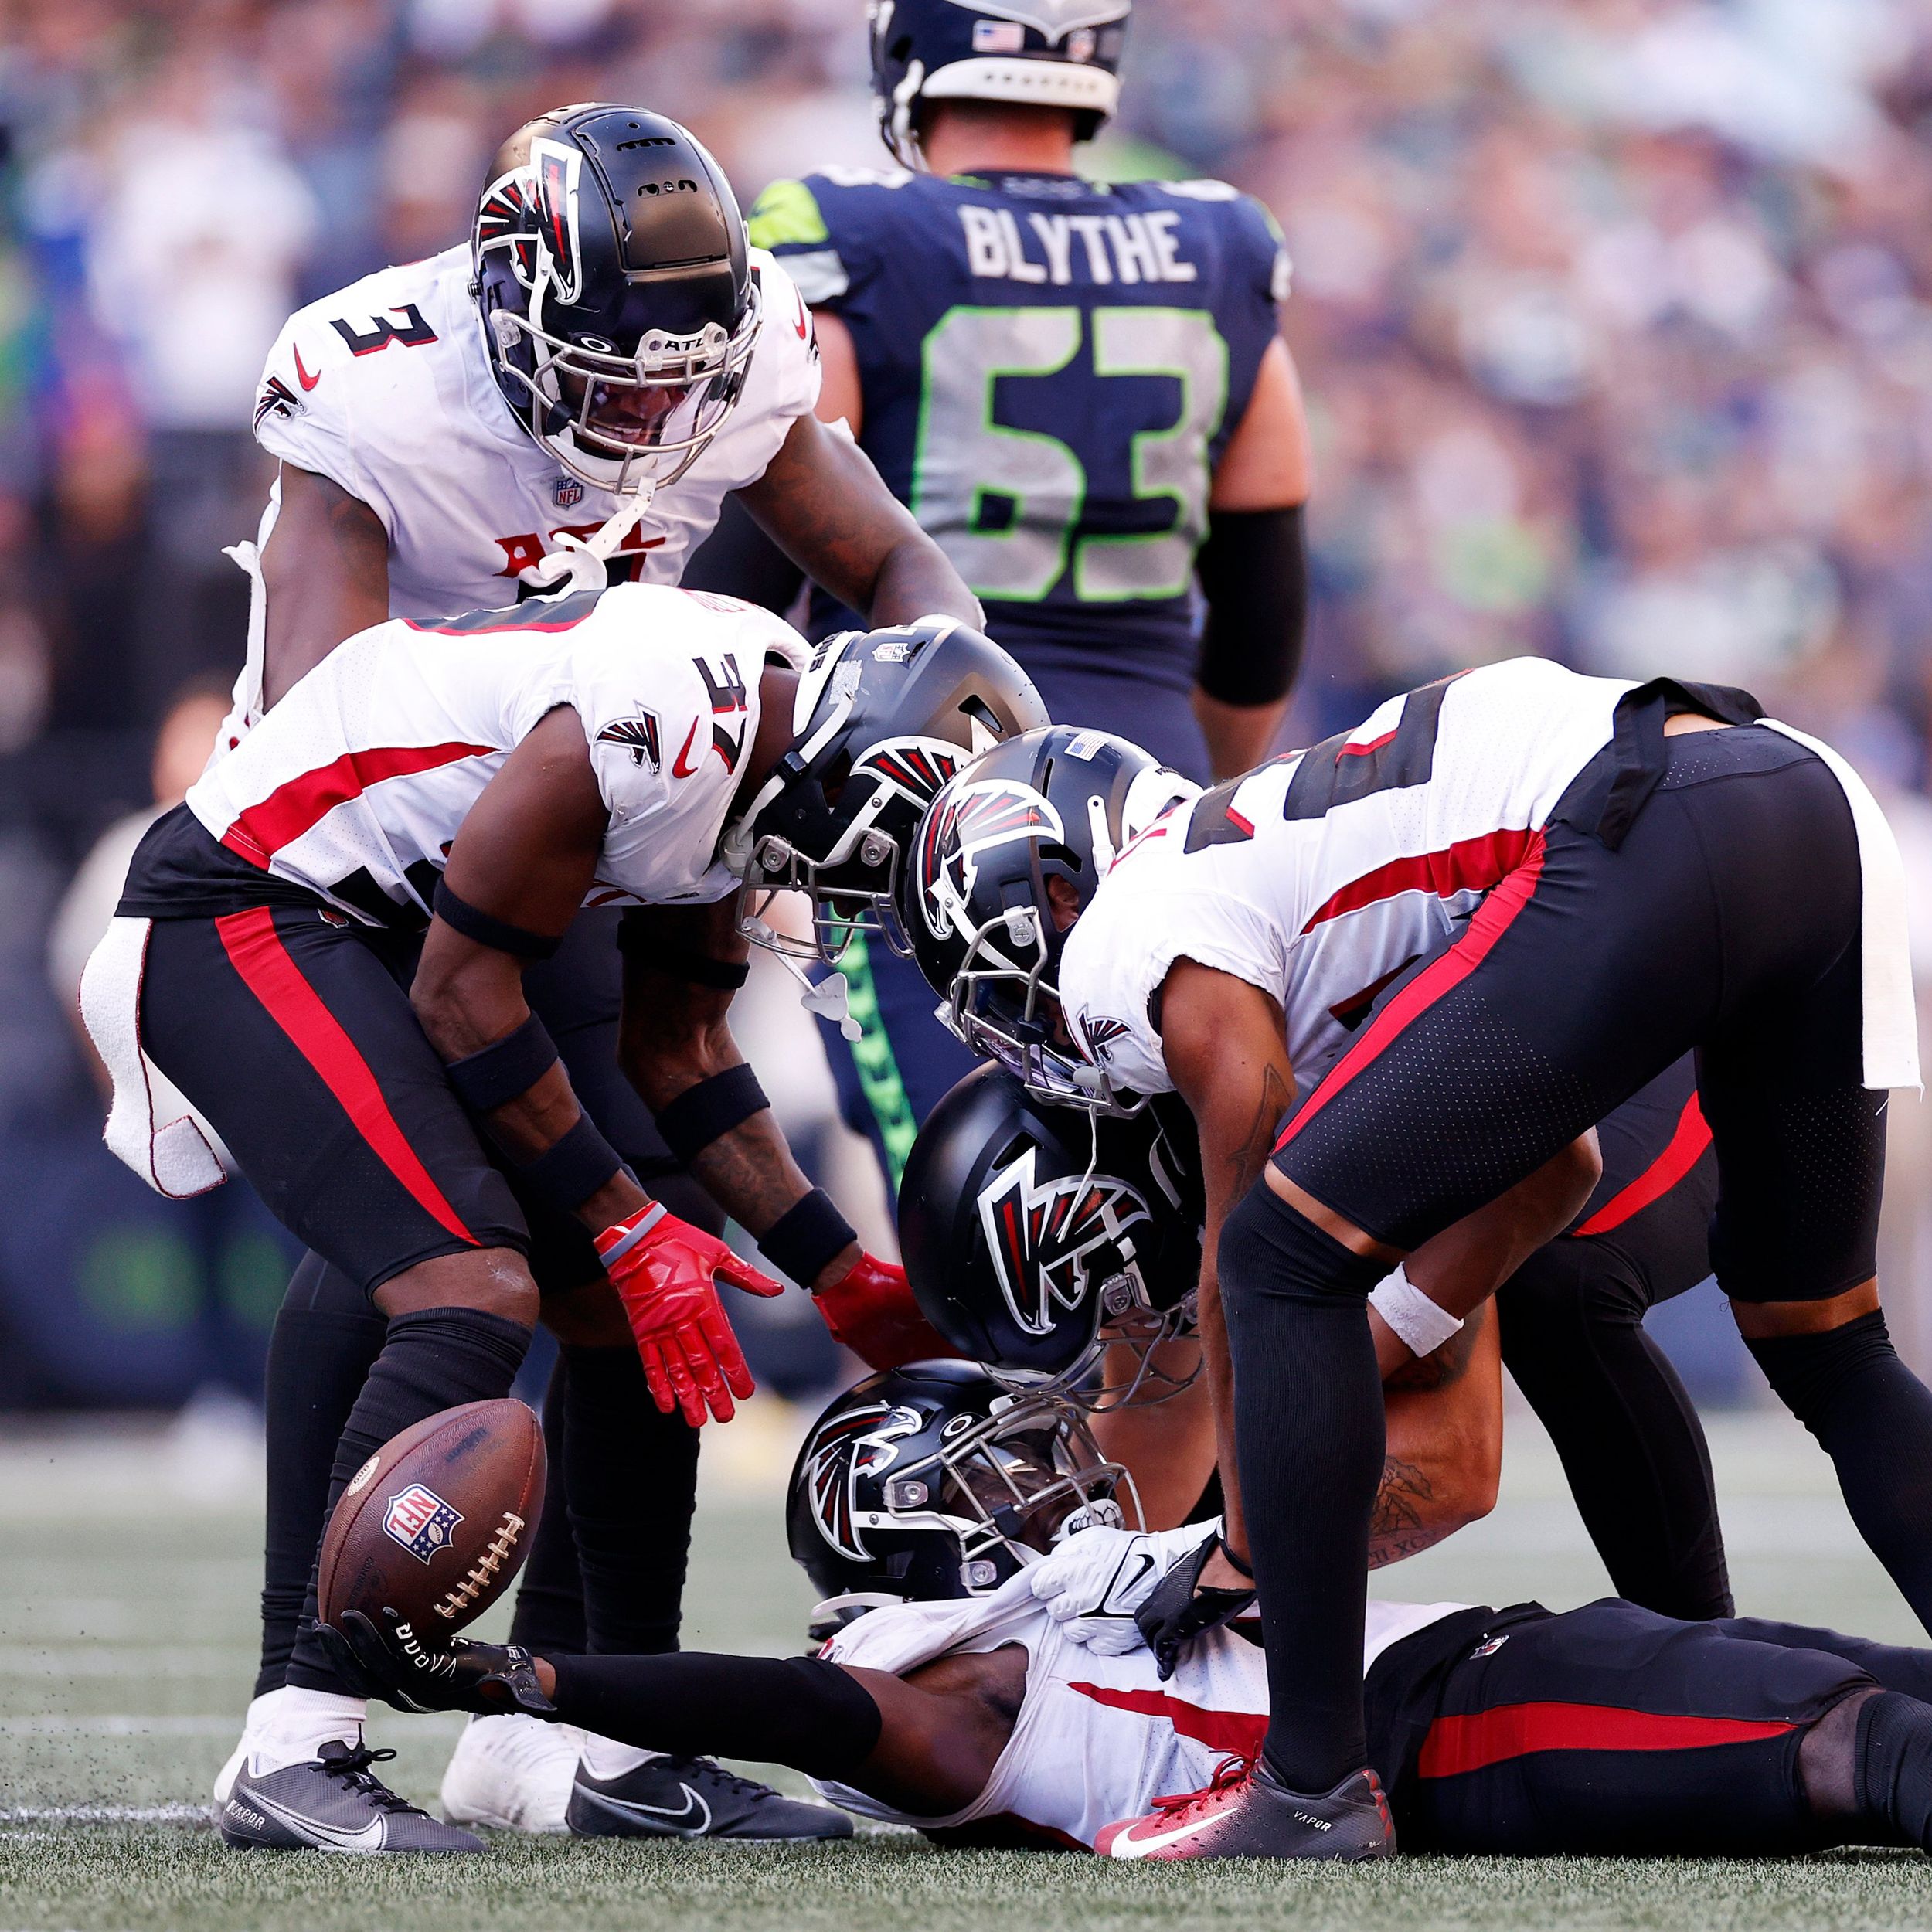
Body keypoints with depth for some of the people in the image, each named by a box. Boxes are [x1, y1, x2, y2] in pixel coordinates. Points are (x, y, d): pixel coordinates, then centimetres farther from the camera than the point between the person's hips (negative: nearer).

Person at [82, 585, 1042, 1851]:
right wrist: (631, 1230, -12)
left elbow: (680, 1048, 15)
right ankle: (297, 1756, -21)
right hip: (235, 921, -10)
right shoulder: (657, 725, -27)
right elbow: (464, 1000, -20)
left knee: (625, 1313, 6)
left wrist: (845, 1276, 13)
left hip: (368, 933, 10)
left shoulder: (747, 754, 4)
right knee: (474, 1296, -22)